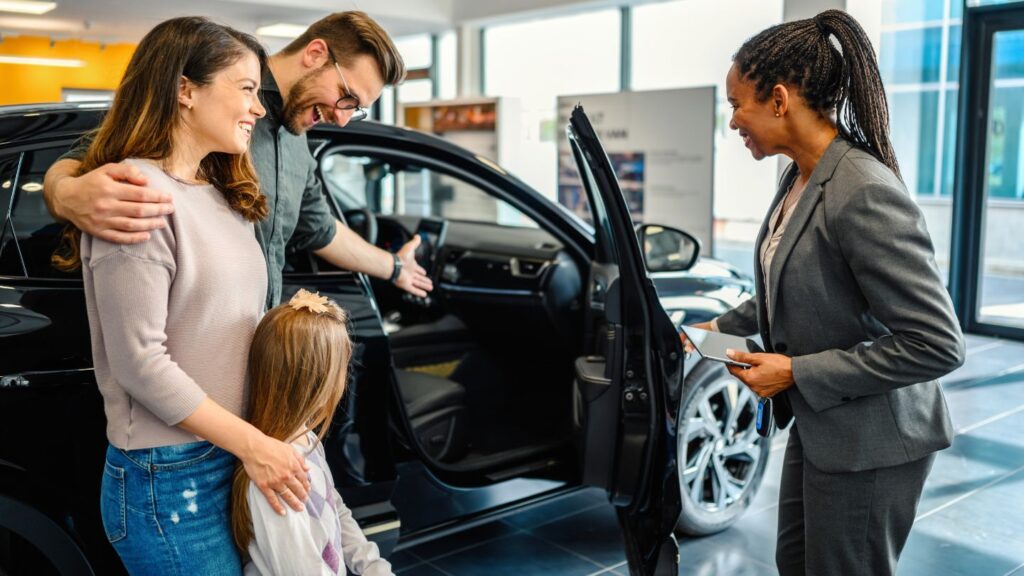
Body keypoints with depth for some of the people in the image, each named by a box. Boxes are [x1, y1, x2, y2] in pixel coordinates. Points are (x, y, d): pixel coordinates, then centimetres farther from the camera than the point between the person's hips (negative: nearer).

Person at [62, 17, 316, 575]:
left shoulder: (222, 194, 10)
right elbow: (139, 363, -20)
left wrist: (270, 440, 9)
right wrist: (253, 444, -16)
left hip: (235, 460, 8)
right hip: (170, 480, -8)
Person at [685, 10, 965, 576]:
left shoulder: (864, 193, -27)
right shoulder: (800, 178, 1)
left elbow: (936, 343, -26)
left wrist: (796, 372, -23)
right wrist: (723, 327, 9)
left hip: (868, 444, -9)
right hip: (816, 425, 9)